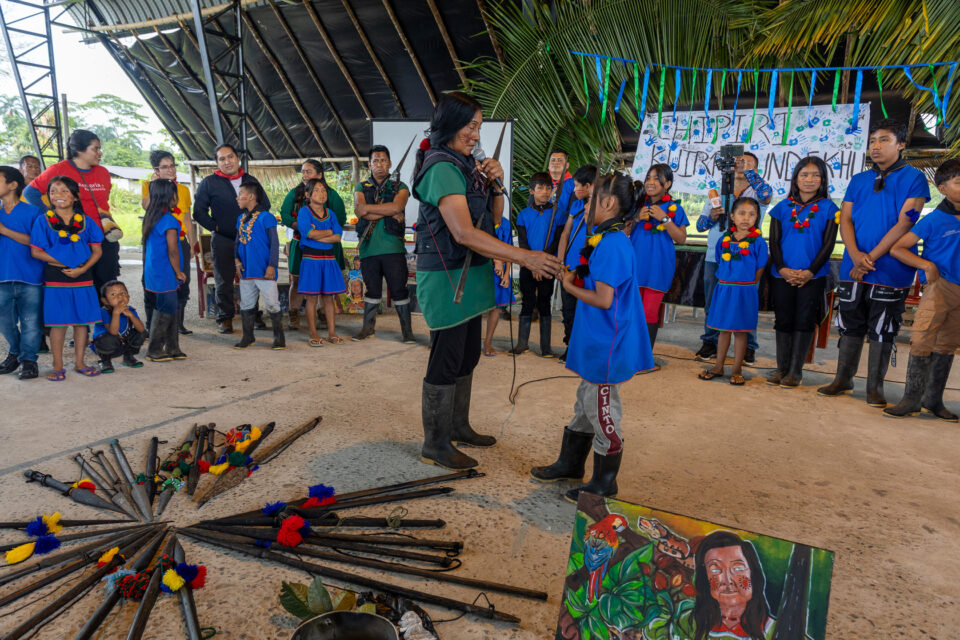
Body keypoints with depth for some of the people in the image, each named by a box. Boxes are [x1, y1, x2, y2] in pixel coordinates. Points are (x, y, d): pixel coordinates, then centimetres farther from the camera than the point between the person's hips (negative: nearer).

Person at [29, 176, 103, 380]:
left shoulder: (86, 221, 5)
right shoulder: (43, 221, 1)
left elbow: (96, 251, 4)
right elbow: (36, 251, -3)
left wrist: (82, 269, -10)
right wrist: (62, 263, -12)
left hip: (83, 279, 2)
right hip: (55, 280, -2)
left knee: (82, 321, 8)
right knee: (58, 323, 2)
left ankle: (79, 362, 20)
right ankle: (58, 366, 13)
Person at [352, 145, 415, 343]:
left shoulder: (400, 187, 9)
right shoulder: (361, 188, 13)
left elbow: (397, 206, -12)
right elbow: (360, 211, -5)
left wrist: (368, 208, -8)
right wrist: (389, 213, -9)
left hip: (393, 247, -2)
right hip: (368, 248, 2)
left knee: (399, 289, 0)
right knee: (372, 289, 11)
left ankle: (407, 330, 8)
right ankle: (368, 327, 24)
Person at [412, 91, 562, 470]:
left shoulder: (465, 165, 13)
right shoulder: (442, 168, -17)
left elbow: (493, 219, 17)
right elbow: (464, 233, -28)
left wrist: (496, 184, -1)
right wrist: (525, 258, -29)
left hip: (470, 276, 9)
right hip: (446, 278, -9)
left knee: (467, 357, 17)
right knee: (446, 362, 0)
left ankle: (458, 427, 33)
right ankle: (435, 445, 14)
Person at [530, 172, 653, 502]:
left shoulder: (611, 245, -21)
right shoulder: (610, 240, 10)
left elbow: (603, 299, -24)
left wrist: (570, 286, -11)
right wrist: (579, 277, 5)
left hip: (606, 347, -10)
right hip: (596, 343, 10)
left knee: (602, 412, 3)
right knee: (586, 405, 21)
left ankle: (604, 483, 19)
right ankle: (570, 465, 37)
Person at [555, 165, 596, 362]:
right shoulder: (576, 204, 11)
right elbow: (566, 233, 11)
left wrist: (589, 213, -19)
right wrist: (560, 261, 5)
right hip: (569, 268, 6)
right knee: (568, 310, 13)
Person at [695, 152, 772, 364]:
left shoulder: (756, 195, 6)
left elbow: (766, 193, -21)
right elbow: (700, 225, 13)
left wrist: (747, 169, -14)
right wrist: (711, 217, -9)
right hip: (715, 257, 3)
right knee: (712, 302, 5)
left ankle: (748, 347, 9)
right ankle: (710, 343, 16)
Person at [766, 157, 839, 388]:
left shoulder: (828, 208, 3)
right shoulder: (782, 207, 8)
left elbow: (828, 244, -2)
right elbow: (774, 241, 4)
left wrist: (810, 271, -12)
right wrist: (782, 268, -10)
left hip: (812, 276, -2)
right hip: (782, 275, 2)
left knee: (804, 322, 0)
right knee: (783, 321, 6)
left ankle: (795, 371, 7)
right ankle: (781, 368, 15)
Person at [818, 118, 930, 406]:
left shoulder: (914, 178, 0)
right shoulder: (858, 181, 13)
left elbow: (904, 224, -10)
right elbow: (845, 220, 6)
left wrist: (871, 258, -15)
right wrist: (856, 256, -11)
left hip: (890, 272, -4)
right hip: (853, 270, 4)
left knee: (882, 331, 4)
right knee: (850, 326, 10)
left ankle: (875, 387, 13)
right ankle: (843, 379, 21)